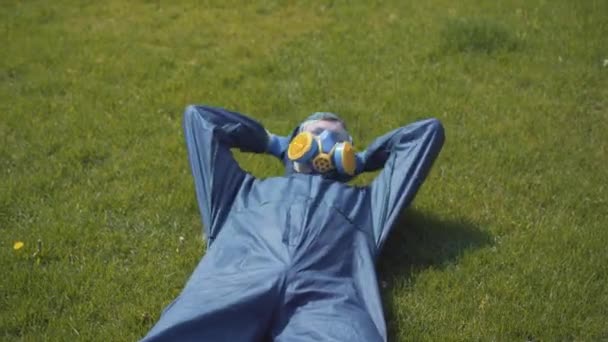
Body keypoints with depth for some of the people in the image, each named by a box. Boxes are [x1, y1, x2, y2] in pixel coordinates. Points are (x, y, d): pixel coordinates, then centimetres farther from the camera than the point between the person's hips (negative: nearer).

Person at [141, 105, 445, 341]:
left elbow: (428, 131, 50)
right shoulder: (245, 191, 39)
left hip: (329, 294, 0)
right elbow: (198, 117, 52)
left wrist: (360, 160, 51)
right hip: (233, 282, 1)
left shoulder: (365, 200, 39)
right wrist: (272, 143, 52)